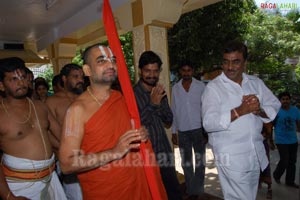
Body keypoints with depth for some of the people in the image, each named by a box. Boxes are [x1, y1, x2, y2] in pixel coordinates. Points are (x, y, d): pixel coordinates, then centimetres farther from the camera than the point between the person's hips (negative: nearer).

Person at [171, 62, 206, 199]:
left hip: (198, 129, -2)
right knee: (186, 163, 12)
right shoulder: (175, 88, 4)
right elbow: (174, 110, 6)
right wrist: (173, 132, 6)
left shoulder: (201, 86, -2)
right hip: (182, 131, 2)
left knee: (199, 163, 9)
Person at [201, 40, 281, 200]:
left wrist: (259, 110, -16)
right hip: (231, 158, -6)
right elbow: (209, 123, -20)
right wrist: (240, 111, -29)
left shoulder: (256, 83, 6)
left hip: (256, 154, 6)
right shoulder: (213, 87, -12)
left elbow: (275, 107, 6)